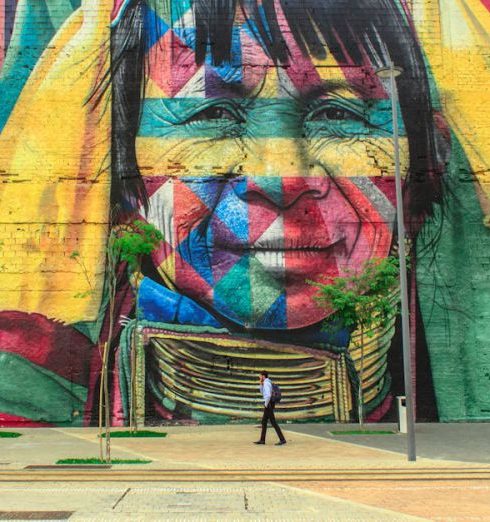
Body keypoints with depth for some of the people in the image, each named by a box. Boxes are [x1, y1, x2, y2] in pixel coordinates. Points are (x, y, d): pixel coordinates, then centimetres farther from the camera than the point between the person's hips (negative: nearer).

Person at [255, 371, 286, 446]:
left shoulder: (266, 383, -18)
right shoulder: (268, 383, 16)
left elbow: (268, 395, -31)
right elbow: (263, 393, 29)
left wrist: (266, 405, -18)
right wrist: (261, 384, 16)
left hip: (268, 405, -10)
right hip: (269, 405, 10)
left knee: (273, 422, -8)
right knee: (264, 421, 14)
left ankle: (282, 439, -8)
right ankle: (262, 440, 18)